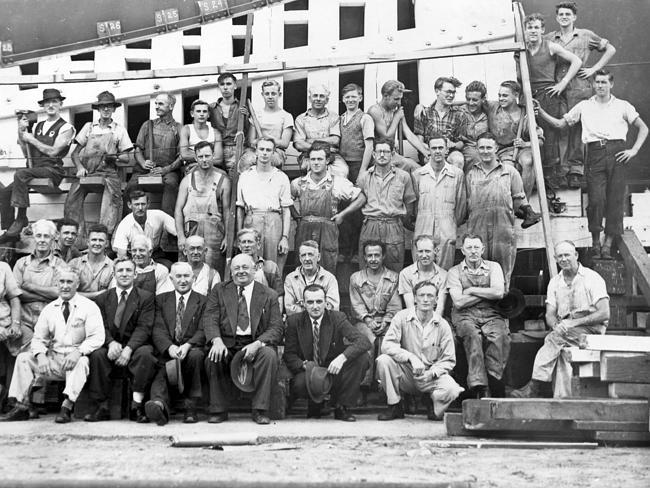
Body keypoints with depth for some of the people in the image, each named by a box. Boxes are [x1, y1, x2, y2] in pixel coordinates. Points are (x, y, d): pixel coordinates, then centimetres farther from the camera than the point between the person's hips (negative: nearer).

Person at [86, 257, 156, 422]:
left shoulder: (146, 297, 6)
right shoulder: (102, 299, 13)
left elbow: (144, 327, -6)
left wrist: (128, 349, -22)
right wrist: (111, 343, -20)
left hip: (136, 346, -2)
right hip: (111, 347, 2)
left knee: (145, 354, -34)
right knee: (96, 355, -29)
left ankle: (136, 406, -28)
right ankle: (103, 407, -22)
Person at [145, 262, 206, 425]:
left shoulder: (203, 301, 14)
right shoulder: (161, 300, 18)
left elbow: (203, 331, 2)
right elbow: (158, 330, 5)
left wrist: (187, 346, -19)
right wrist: (169, 347, -17)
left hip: (192, 349, -1)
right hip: (166, 351, 1)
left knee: (195, 355, -35)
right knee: (161, 373, -30)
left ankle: (191, 407, -28)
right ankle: (159, 403, -60)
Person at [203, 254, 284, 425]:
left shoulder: (269, 295, 9)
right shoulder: (219, 291, 13)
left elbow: (276, 327, 0)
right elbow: (210, 319, 1)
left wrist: (257, 344, -19)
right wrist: (217, 340, -21)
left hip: (256, 344, 0)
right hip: (227, 344, 1)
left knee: (269, 355, -32)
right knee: (213, 358, -30)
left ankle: (260, 410, -23)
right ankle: (218, 410, -14)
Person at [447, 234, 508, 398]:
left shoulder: (493, 267, 16)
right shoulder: (455, 272, 12)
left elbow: (499, 293, -1)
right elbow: (458, 302, -3)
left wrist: (472, 290, 0)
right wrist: (488, 293, 1)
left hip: (491, 315, 1)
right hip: (465, 316, -1)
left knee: (499, 335, -33)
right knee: (473, 334, -35)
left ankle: (493, 381, -35)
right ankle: (480, 388, -43)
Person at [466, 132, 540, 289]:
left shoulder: (510, 172, 9)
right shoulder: (471, 174, 14)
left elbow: (519, 201, 8)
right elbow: (467, 204, 13)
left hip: (503, 230, -1)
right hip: (477, 231, 1)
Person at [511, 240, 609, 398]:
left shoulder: (592, 278, -3)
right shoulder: (555, 282, 15)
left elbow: (604, 314, -10)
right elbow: (550, 315, 9)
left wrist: (574, 322, -18)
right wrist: (556, 325, -16)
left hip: (592, 328, -4)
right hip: (566, 330, 5)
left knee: (555, 338, -30)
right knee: (561, 349, -30)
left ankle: (535, 386, -30)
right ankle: (562, 398, -37)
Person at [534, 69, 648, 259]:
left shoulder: (622, 106, 14)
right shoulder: (584, 106, 17)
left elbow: (643, 128, 15)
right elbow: (560, 124, 18)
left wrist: (634, 150, 2)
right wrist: (541, 113, 6)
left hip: (617, 152, 0)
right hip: (595, 153, 0)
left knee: (615, 199, -3)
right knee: (596, 198, -12)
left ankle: (608, 244, 2)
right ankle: (595, 242, 2)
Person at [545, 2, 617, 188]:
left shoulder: (586, 36, 10)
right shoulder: (549, 38, 14)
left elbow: (610, 49, 15)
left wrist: (594, 69, 7)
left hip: (580, 88, -1)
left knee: (577, 128, -3)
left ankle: (576, 169, 1)